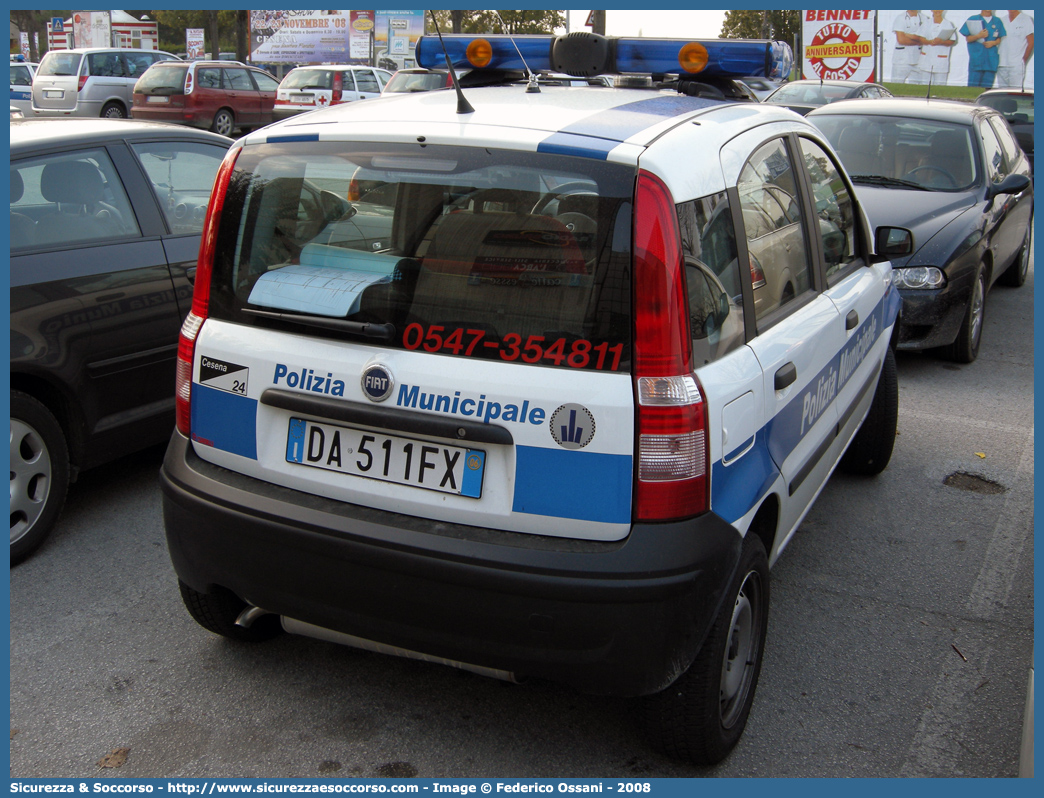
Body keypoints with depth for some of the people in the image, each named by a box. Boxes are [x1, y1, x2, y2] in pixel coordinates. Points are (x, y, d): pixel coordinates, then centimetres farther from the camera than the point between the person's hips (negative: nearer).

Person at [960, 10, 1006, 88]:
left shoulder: (997, 21, 15)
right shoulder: (973, 20, 6)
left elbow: (1000, 39, 16)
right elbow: (967, 38, 3)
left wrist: (993, 43, -6)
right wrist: (979, 36, -15)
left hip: (992, 57, 3)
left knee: (988, 86, 0)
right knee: (973, 85, -8)